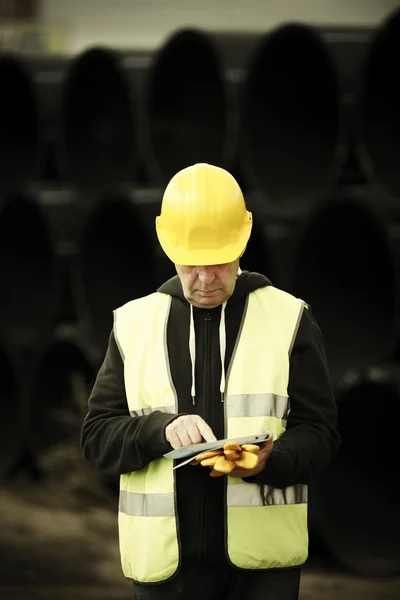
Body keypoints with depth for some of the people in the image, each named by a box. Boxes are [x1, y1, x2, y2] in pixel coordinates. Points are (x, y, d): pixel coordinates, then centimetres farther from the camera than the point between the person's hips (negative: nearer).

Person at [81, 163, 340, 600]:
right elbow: (97, 437, 5)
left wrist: (269, 462, -20)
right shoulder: (133, 324, 9)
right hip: (164, 559, 1)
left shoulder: (289, 319, 5)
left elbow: (318, 432, 1)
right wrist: (160, 429, -15)